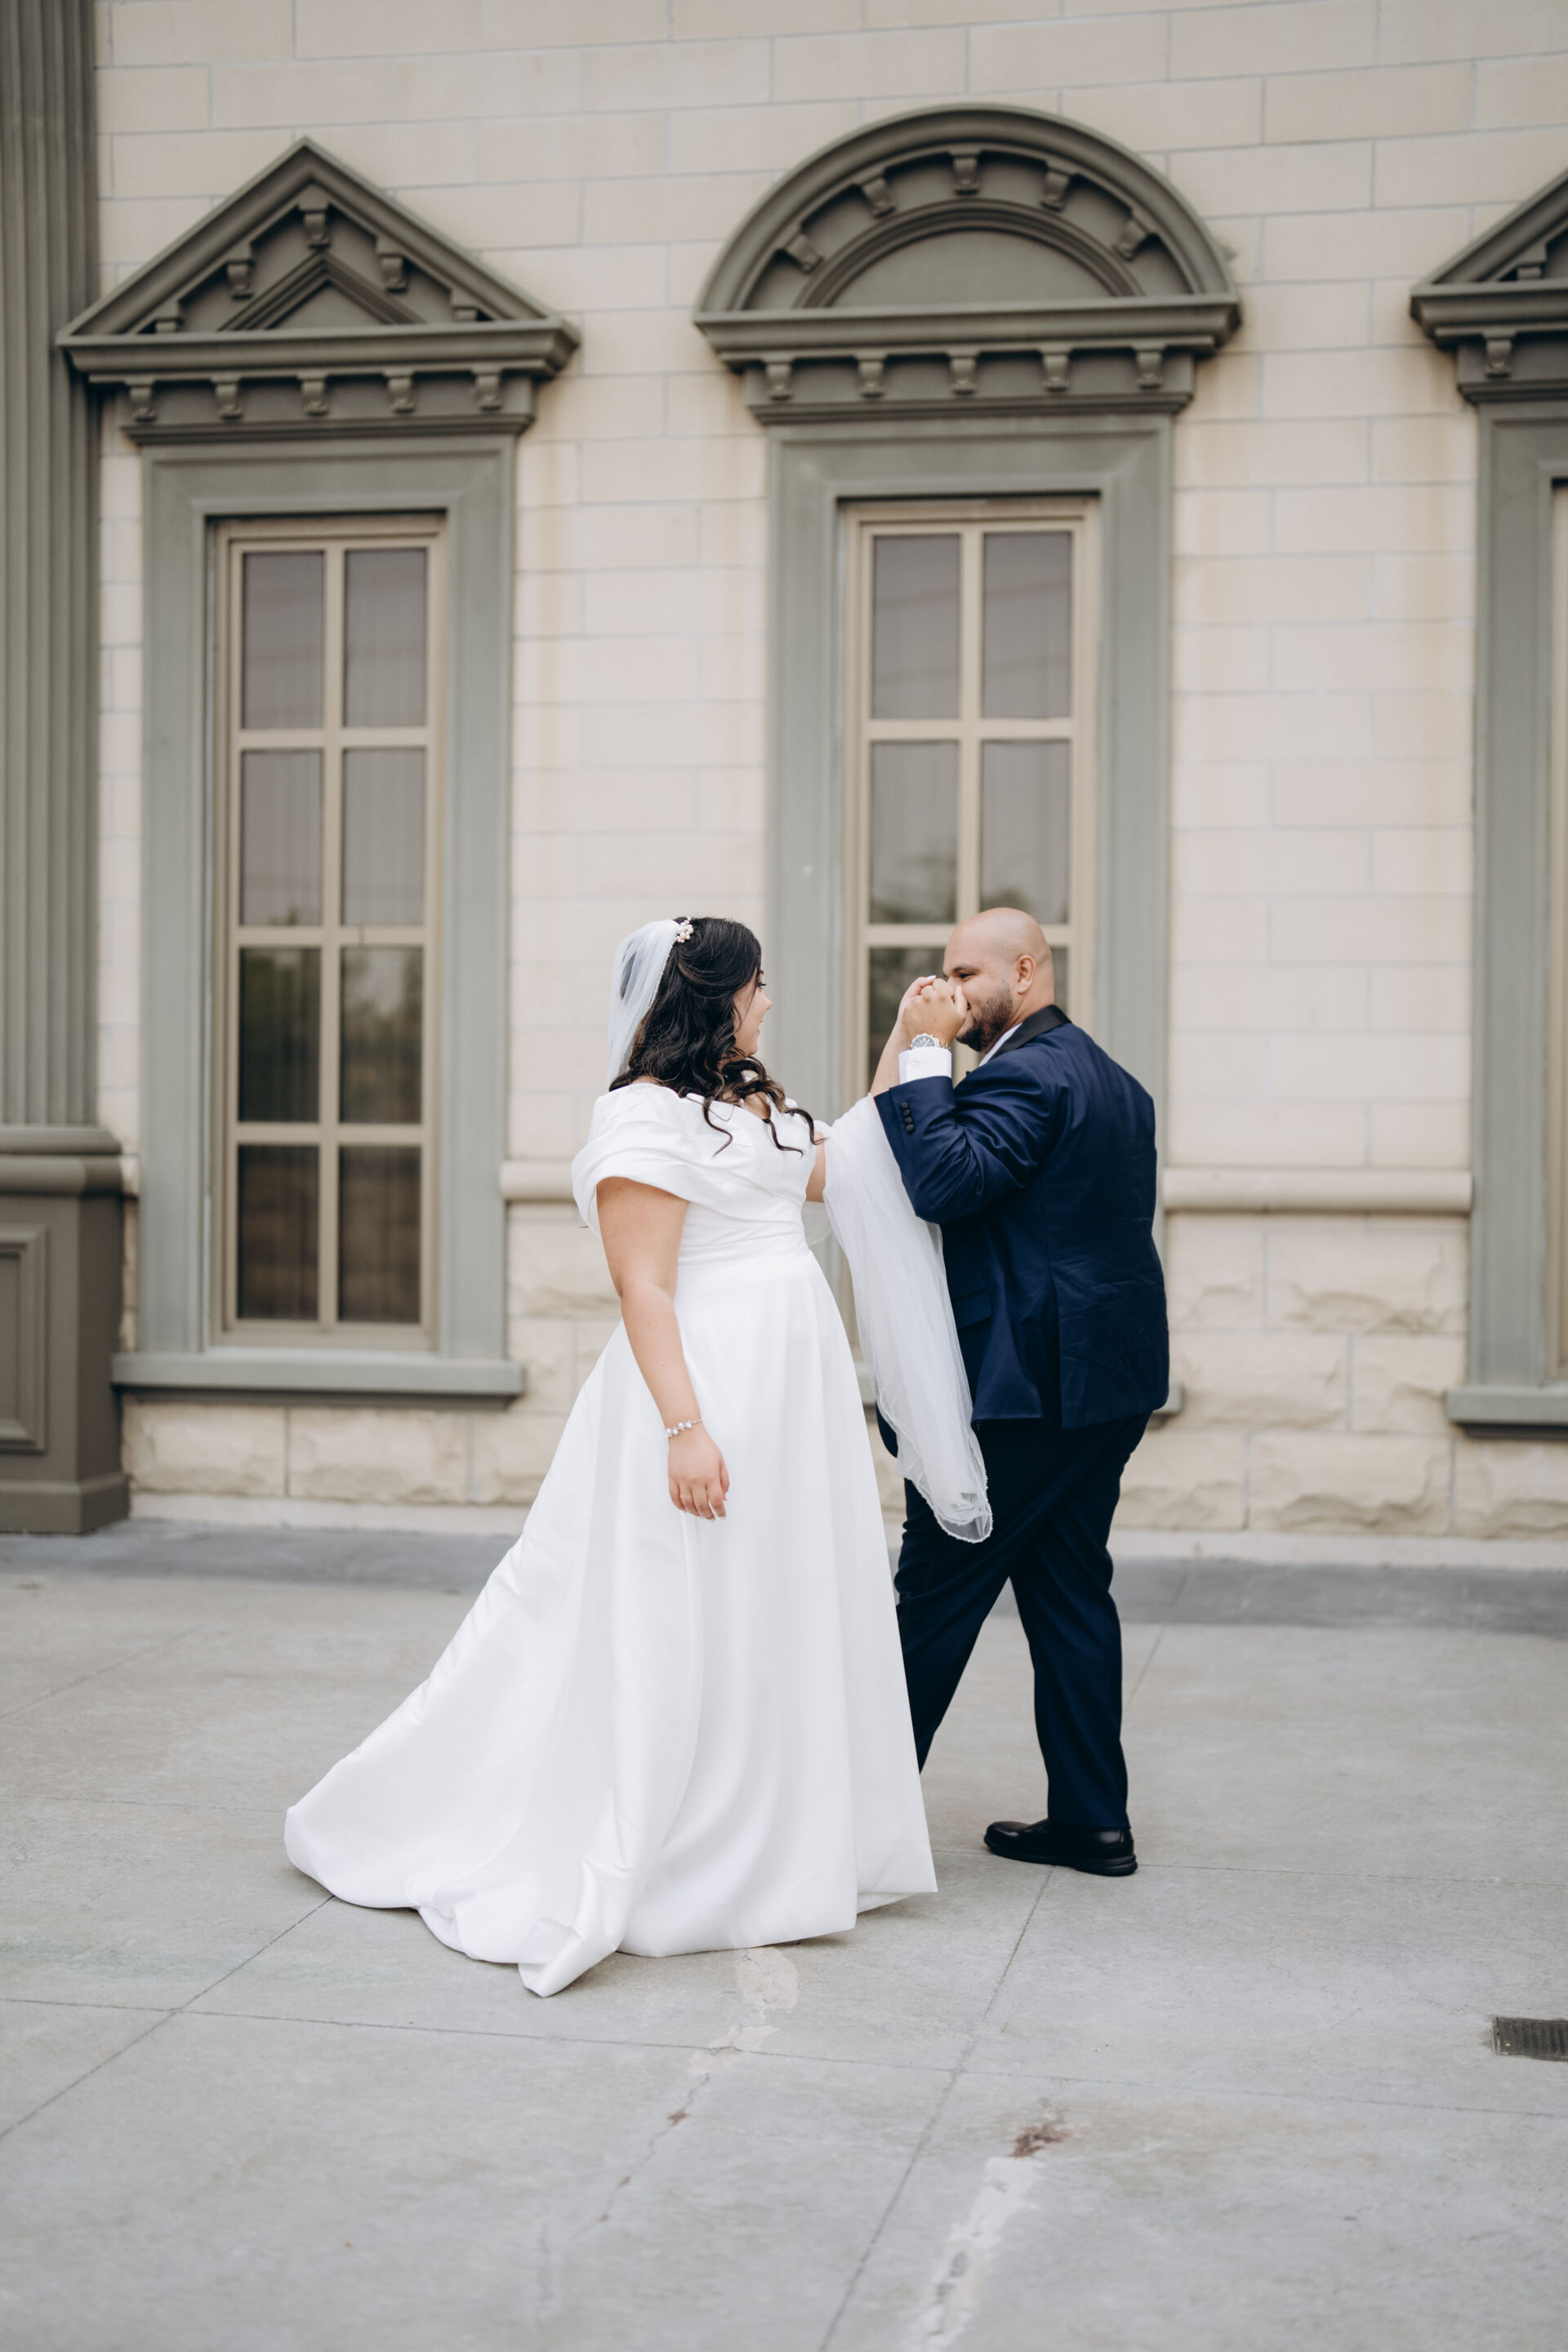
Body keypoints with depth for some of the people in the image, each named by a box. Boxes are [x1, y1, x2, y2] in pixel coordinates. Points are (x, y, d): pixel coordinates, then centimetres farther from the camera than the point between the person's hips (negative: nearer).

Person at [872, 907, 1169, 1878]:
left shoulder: (1023, 1074, -15)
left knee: (939, 1591, 0)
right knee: (1070, 1589, 13)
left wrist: (922, 1052, -20)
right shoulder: (1115, 1081, 16)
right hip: (1111, 1378, 10)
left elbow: (944, 1184, -27)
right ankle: (1091, 1818, 16)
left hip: (1025, 1385, -10)